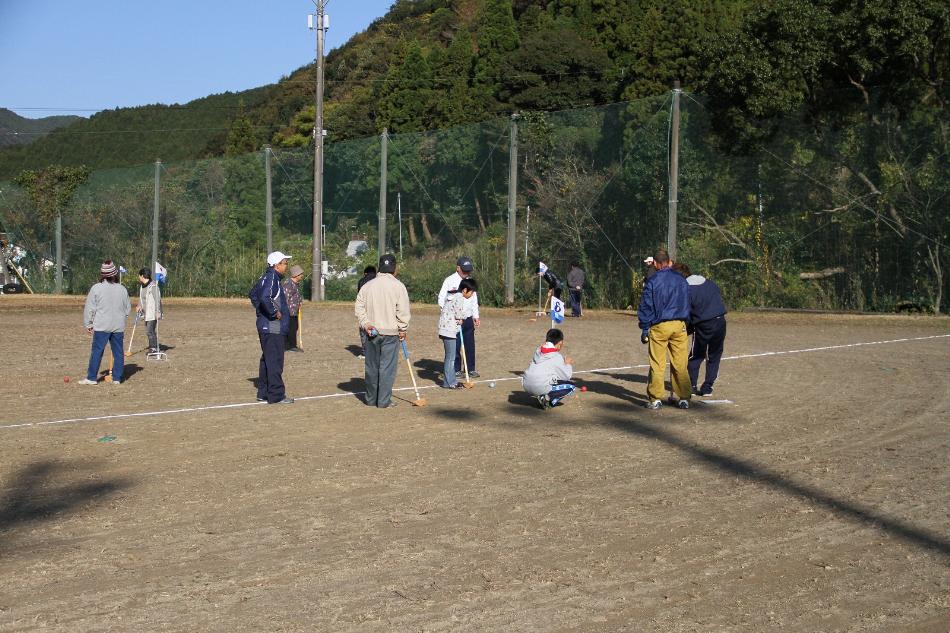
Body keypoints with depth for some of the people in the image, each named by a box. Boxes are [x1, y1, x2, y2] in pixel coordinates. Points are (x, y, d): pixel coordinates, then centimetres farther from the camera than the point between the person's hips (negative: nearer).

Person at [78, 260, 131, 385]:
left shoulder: (96, 288, -7)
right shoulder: (122, 289, 3)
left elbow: (89, 308, -3)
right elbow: (128, 308, 12)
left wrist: (88, 324, 7)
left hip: (101, 326, -3)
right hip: (119, 327, 3)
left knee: (97, 351, 2)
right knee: (118, 352, 8)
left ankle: (92, 378, 3)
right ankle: (117, 378, 10)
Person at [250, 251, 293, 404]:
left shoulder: (265, 277, 14)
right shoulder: (272, 278, -17)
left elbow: (252, 294, 28)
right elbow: (265, 297, -32)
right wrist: (274, 312, -20)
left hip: (265, 327, 11)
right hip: (273, 328, -11)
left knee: (267, 359, 16)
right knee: (275, 361, -7)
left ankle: (263, 393, 23)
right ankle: (276, 395, -4)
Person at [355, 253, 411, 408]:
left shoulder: (367, 286, 5)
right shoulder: (398, 286, -8)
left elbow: (359, 308, 4)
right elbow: (403, 311, -11)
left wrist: (365, 324, 2)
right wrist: (403, 330, -1)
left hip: (371, 332, 4)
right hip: (390, 332, -4)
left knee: (371, 366, 12)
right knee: (387, 367, 0)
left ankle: (371, 399, 20)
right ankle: (384, 401, 0)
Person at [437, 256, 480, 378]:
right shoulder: (449, 281, -5)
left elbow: (474, 299, 20)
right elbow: (441, 300, -7)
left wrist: (476, 316, 13)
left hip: (468, 318, 5)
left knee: (470, 344, 6)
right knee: (455, 345, -1)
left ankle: (471, 368, 15)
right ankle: (456, 370, 8)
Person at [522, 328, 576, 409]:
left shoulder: (538, 351, 14)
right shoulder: (557, 357, -5)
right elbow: (567, 376, 3)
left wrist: (563, 363, 29)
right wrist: (568, 364, 21)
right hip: (541, 388, -7)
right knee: (571, 386, 8)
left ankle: (542, 397, 12)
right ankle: (548, 397, -9)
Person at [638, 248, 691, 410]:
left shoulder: (652, 281, -4)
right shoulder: (681, 279, 8)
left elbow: (645, 307, -3)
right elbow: (687, 304, 15)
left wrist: (644, 330, 1)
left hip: (659, 326, -3)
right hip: (680, 325, 3)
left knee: (657, 365, 2)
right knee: (680, 363, 7)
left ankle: (655, 398, 2)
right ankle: (683, 398, 10)